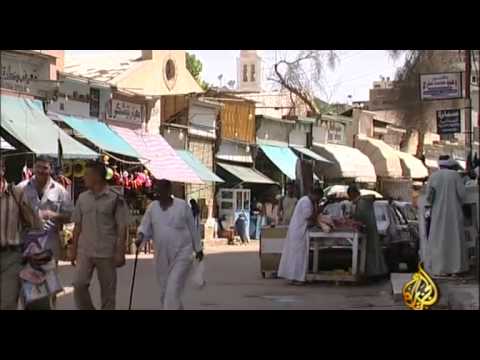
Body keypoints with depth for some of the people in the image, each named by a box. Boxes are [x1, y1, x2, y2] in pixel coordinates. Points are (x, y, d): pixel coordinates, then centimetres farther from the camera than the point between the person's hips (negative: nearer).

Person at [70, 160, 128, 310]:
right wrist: (73, 250, 9)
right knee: (79, 284, -11)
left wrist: (120, 253, -13)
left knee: (108, 292, 4)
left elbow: (122, 228, -7)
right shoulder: (83, 198, 8)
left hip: (107, 253, -3)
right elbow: (78, 225, 12)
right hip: (85, 252, 3)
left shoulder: (116, 199, -6)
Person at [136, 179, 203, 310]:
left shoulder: (182, 206, -6)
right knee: (164, 292, 12)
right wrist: (140, 237, -19)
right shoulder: (152, 207, 4)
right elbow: (145, 227, 2)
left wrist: (198, 249, 7)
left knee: (173, 291, -14)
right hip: (162, 257, 5)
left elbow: (192, 228, 2)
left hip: (181, 255, -5)